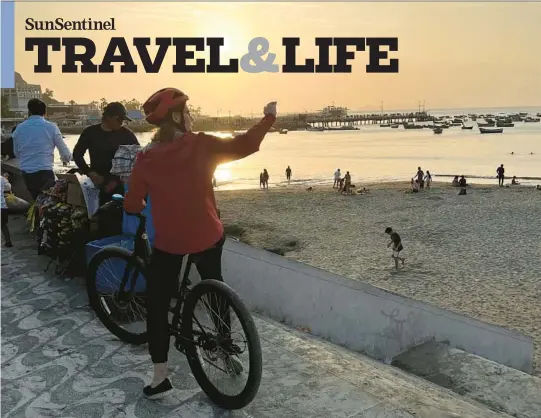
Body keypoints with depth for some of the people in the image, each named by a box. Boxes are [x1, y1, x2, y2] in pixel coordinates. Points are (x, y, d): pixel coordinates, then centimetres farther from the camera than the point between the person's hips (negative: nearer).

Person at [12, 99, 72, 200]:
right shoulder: (51, 127, -5)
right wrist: (65, 159, 27)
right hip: (44, 172, -5)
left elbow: (16, 153, 17)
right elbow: (66, 153, 3)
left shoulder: (19, 128, 5)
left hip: (26, 173, 6)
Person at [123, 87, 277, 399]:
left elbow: (132, 205, -4)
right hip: (208, 237, 1)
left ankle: (161, 377, 13)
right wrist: (269, 118, 8)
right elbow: (245, 145, -6)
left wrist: (141, 207, 19)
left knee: (157, 305, 12)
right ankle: (226, 350, 35)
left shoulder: (146, 159, -9)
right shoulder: (202, 145, -12)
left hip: (168, 243, -1)